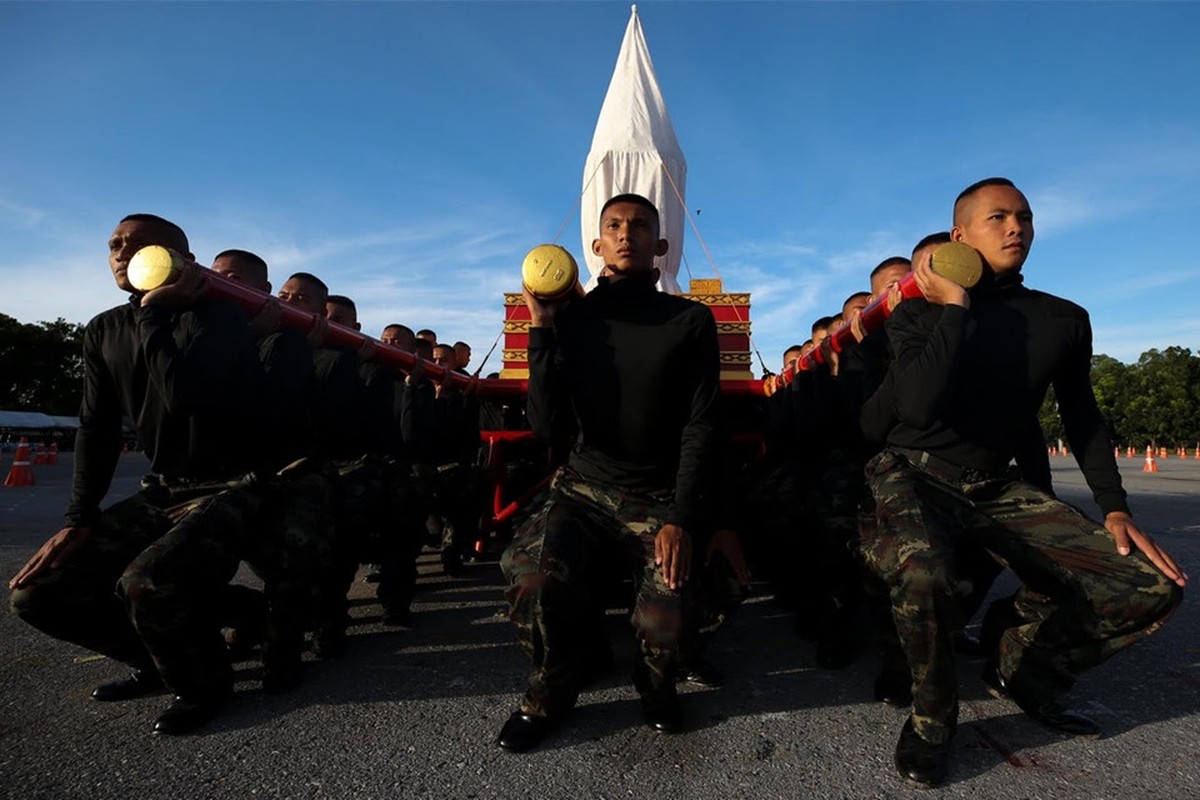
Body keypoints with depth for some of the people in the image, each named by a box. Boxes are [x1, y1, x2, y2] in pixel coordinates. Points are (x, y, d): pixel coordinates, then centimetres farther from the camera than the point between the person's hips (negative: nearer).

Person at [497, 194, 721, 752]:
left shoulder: (691, 321, 0)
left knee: (666, 619, -24)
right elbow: (546, 425, -6)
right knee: (531, 575, -28)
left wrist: (681, 519, -16)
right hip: (586, 489, 1)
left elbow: (701, 426, -5)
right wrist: (541, 328, -12)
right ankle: (551, 691, 6)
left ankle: (656, 685, 16)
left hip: (660, 500, -1)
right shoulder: (571, 318, 3)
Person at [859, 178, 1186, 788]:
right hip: (913, 475, -5)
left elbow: (1082, 416, 18)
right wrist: (956, 308, -18)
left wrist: (1114, 508, 7)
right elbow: (921, 405, -25)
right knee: (924, 573, -38)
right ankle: (932, 715, -6)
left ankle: (1019, 671, 16)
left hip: (994, 486, 6)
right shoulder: (920, 312, -7)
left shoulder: (1065, 321, 7)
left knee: (1153, 585, -7)